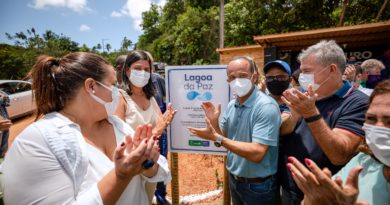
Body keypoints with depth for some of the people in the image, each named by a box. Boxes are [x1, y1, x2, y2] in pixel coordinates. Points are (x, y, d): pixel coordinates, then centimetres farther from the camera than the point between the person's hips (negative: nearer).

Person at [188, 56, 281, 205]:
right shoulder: (231, 105, -1)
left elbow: (257, 153, -28)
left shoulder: (266, 106, -22)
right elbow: (223, 141, 4)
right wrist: (214, 122, -14)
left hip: (257, 186, -6)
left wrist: (216, 137, -29)